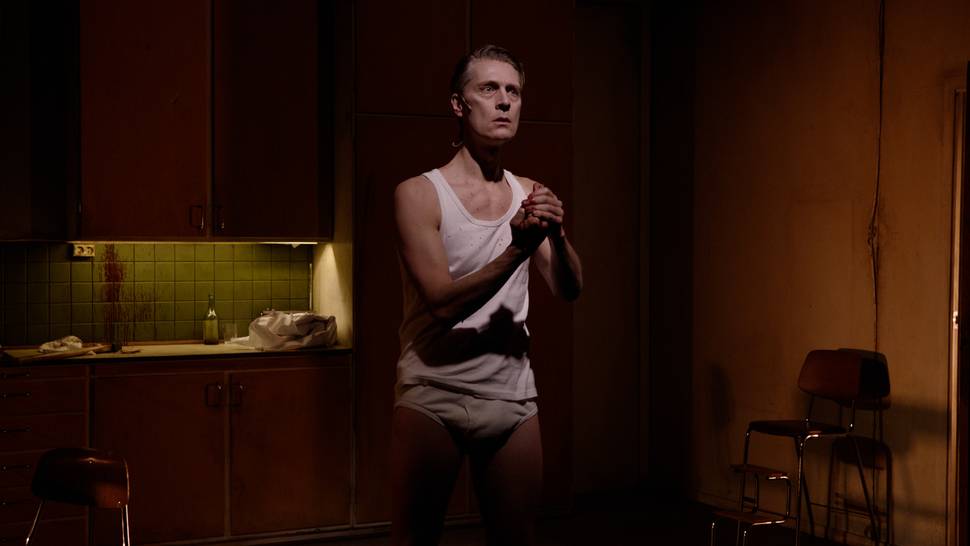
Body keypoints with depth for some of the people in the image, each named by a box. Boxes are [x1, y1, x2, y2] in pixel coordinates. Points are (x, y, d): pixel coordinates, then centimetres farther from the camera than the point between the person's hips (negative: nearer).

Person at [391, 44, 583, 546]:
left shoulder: (528, 194, 7)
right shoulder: (419, 194, -7)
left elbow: (569, 290, 0)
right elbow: (443, 302, -16)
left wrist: (557, 235, -19)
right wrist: (518, 248, -26)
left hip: (512, 398, 4)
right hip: (432, 397, -4)